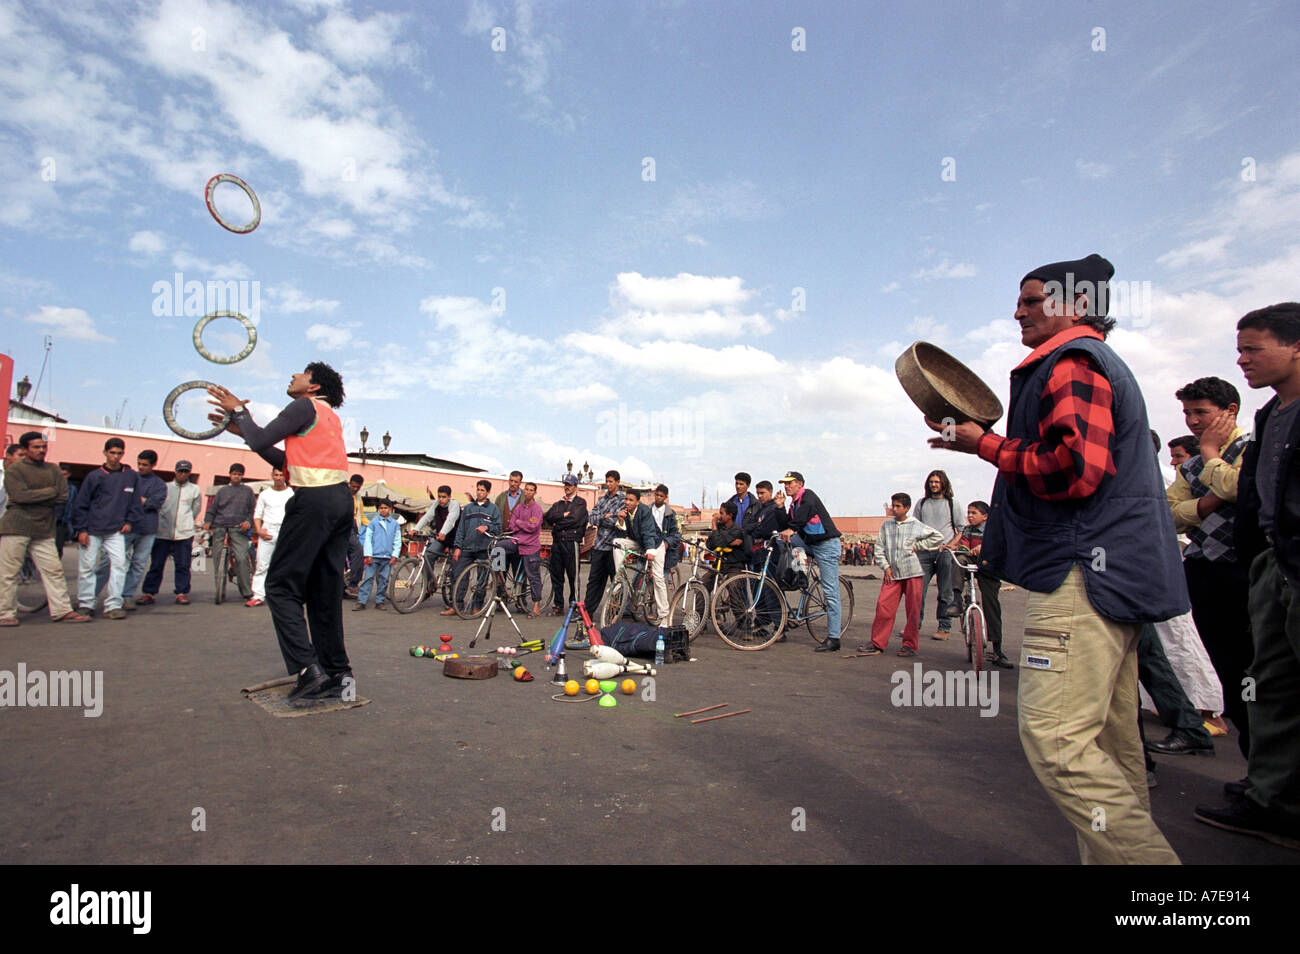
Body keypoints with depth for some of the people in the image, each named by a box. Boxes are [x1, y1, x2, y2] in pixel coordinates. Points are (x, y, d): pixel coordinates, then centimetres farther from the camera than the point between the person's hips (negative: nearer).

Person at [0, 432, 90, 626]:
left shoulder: (53, 470, 13)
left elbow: (62, 498, 4)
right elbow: (21, 495, -15)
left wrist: (33, 498, -2)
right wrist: (50, 492, -6)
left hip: (44, 531, 4)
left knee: (54, 570, 3)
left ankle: (62, 611, 6)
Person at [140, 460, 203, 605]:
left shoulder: (195, 489, 10)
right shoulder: (165, 487, 11)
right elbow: (156, 506, 15)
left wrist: (187, 523, 10)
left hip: (184, 533, -1)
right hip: (162, 532, 1)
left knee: (183, 565, 0)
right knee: (156, 564, 3)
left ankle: (182, 593, 8)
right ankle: (149, 593, 10)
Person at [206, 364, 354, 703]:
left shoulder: (305, 406, 0)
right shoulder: (329, 416, 26)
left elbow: (262, 440, -6)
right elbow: (287, 462, 25)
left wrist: (239, 411, 12)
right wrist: (242, 429, 26)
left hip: (314, 501, -9)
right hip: (341, 500, 9)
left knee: (281, 586, -3)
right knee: (324, 591, 10)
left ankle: (308, 669, -11)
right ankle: (338, 674, 11)